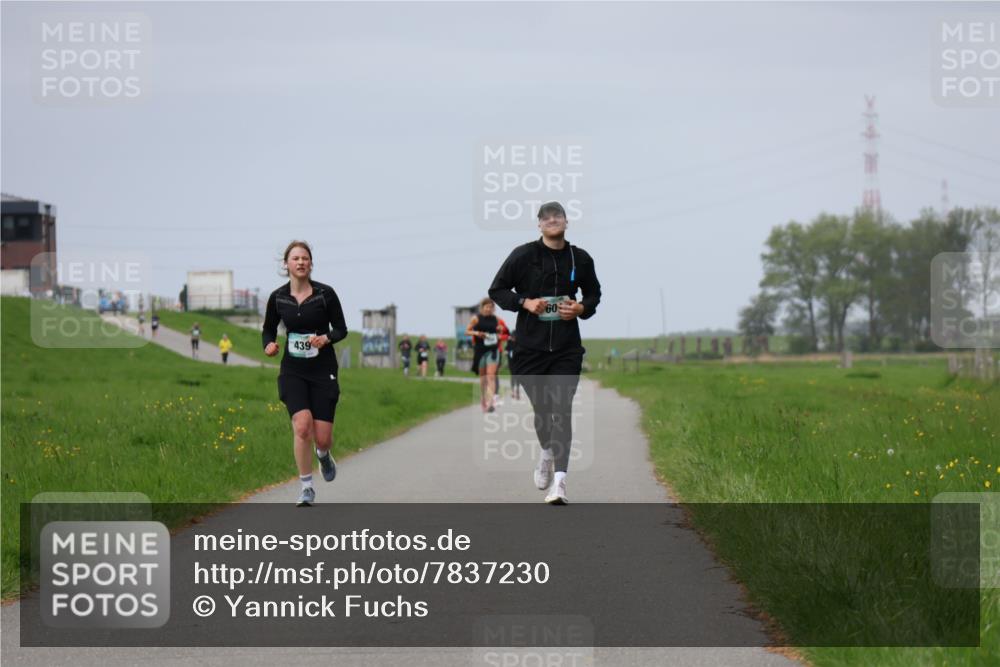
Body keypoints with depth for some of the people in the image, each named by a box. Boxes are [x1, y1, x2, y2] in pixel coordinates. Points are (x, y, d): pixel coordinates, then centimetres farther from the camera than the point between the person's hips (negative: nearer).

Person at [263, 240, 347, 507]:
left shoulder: (325, 294, -6)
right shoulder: (278, 298, 0)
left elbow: (341, 329, 1)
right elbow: (269, 329, 14)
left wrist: (326, 338, -20)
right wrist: (269, 345, -8)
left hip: (323, 370, -1)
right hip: (293, 371, 1)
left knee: (322, 437, -3)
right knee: (302, 425, -20)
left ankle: (323, 454, 37)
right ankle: (306, 488, -6)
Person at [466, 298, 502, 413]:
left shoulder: (495, 319, 6)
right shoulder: (476, 319, -1)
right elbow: (467, 331, 3)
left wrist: (499, 333, 0)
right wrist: (476, 333, -15)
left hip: (493, 350, 0)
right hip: (480, 350, 0)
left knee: (491, 376, -13)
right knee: (482, 377, 10)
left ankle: (490, 402, -22)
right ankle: (483, 400, 27)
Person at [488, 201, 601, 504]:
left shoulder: (580, 259, 3)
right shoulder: (523, 255, -4)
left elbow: (594, 293, 18)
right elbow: (497, 289, 2)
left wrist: (582, 308, -3)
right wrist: (524, 302, -14)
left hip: (567, 348, 0)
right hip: (530, 346, 0)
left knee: (562, 408, -12)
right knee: (541, 407, 9)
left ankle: (559, 480, -18)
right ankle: (547, 451, 42)